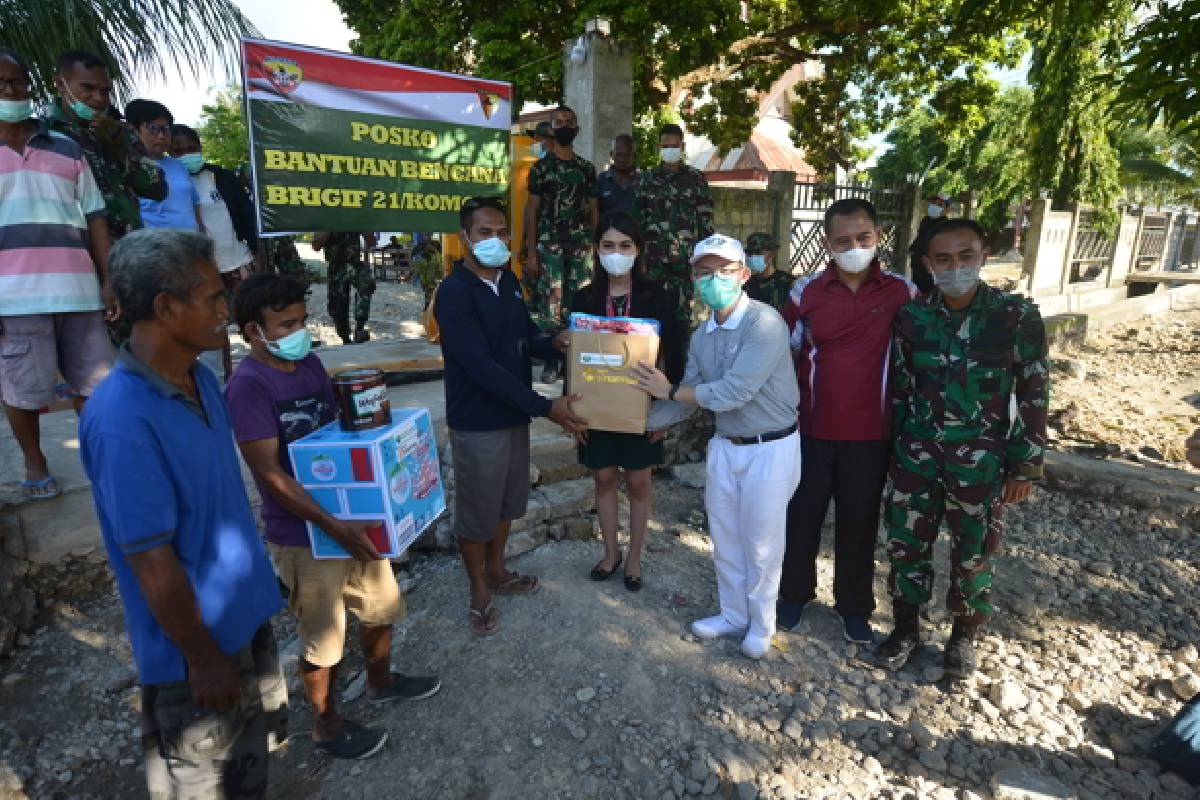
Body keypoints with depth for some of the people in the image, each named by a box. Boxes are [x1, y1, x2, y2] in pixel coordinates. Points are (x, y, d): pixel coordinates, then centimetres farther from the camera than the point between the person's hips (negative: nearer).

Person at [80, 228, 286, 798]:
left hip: (244, 611, 7)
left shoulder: (201, 378, -3)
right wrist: (203, 657, -14)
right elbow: (151, 560, -24)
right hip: (195, 639, -7)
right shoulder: (123, 421, -29)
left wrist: (250, 586, 15)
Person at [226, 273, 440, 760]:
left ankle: (381, 681, 49)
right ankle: (327, 727, 36)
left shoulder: (309, 363, 3)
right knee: (323, 636, 12)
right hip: (303, 533, -7)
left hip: (353, 514, 8)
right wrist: (333, 526, -29)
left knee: (381, 605, 23)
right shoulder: (248, 385, -20)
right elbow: (269, 473, -24)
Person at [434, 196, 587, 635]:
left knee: (506, 501, 22)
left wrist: (553, 342, -9)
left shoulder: (509, 281, 5)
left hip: (515, 414, 8)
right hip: (477, 423, -8)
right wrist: (545, 406, -26)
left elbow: (526, 333, 16)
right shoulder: (454, 293, -20)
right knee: (476, 509, 10)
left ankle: (497, 570, 44)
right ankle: (479, 590, 31)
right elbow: (482, 367, -26)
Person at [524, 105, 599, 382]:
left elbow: (594, 210, 14)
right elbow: (532, 211, 4)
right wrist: (531, 254, -4)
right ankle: (552, 361, -1)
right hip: (549, 242, -2)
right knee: (550, 301, -7)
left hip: (581, 243, 2)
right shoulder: (540, 167, 6)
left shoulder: (587, 168, 14)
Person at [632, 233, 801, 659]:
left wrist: (671, 389, -15)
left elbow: (735, 392, -26)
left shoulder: (764, 321, -21)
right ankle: (733, 615, 40)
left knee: (761, 544, 10)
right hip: (724, 446, 7)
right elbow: (690, 398, 9)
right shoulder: (701, 337, 3)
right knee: (725, 540, 18)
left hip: (771, 448, -6)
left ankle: (761, 625, 34)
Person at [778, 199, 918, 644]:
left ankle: (854, 606, 33)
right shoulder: (806, 292, -3)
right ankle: (795, 593, 35)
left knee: (859, 523, 13)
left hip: (870, 434, 0)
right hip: (812, 430, 1)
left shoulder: (903, 293, -4)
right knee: (802, 515, 13)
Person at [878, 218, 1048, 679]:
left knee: (972, 554, 12)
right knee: (905, 544, 10)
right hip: (918, 452, 2)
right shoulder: (911, 316, -2)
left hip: (981, 459, -2)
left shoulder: (1017, 317, -9)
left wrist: (1026, 466, -4)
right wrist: (892, 449, 9)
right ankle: (906, 626, 32)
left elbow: (1034, 396, -4)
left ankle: (964, 636, 36)